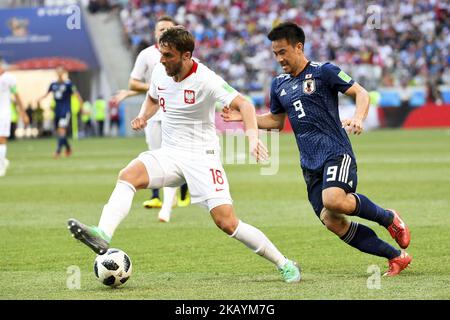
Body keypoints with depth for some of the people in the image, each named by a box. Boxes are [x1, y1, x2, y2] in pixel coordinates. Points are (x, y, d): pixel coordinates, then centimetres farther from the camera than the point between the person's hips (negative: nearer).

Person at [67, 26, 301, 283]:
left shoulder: (205, 79, -17)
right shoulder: (160, 72, 2)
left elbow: (244, 104, -20)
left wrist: (253, 137, -37)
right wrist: (143, 117, 3)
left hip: (202, 156, -5)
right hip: (169, 153, 5)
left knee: (227, 223, -13)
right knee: (128, 175, -24)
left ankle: (284, 264, 2)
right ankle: (103, 235, -39)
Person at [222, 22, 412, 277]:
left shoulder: (323, 72, -1)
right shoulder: (279, 85, 17)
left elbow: (361, 93, -2)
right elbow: (276, 120, 29)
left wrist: (358, 118, -22)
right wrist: (243, 117, 15)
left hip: (336, 153, -6)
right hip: (311, 164, 6)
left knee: (333, 199, -33)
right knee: (332, 222, -8)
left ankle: (388, 218, -5)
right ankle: (397, 256, 4)